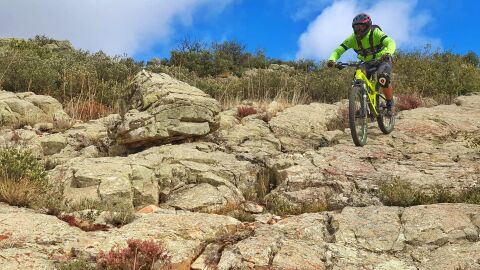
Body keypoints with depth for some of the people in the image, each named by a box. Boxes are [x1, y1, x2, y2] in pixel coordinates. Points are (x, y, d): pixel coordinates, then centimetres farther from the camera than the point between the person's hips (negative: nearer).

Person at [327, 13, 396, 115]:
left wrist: (387, 53, -64)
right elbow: (339, 50, -21)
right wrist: (332, 60, -43)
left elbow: (391, 42, -40)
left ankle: (390, 104, -11)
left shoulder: (375, 33, -26)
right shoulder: (353, 38, -16)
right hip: (368, 62, 4)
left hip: (383, 60, -4)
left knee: (383, 78, -33)